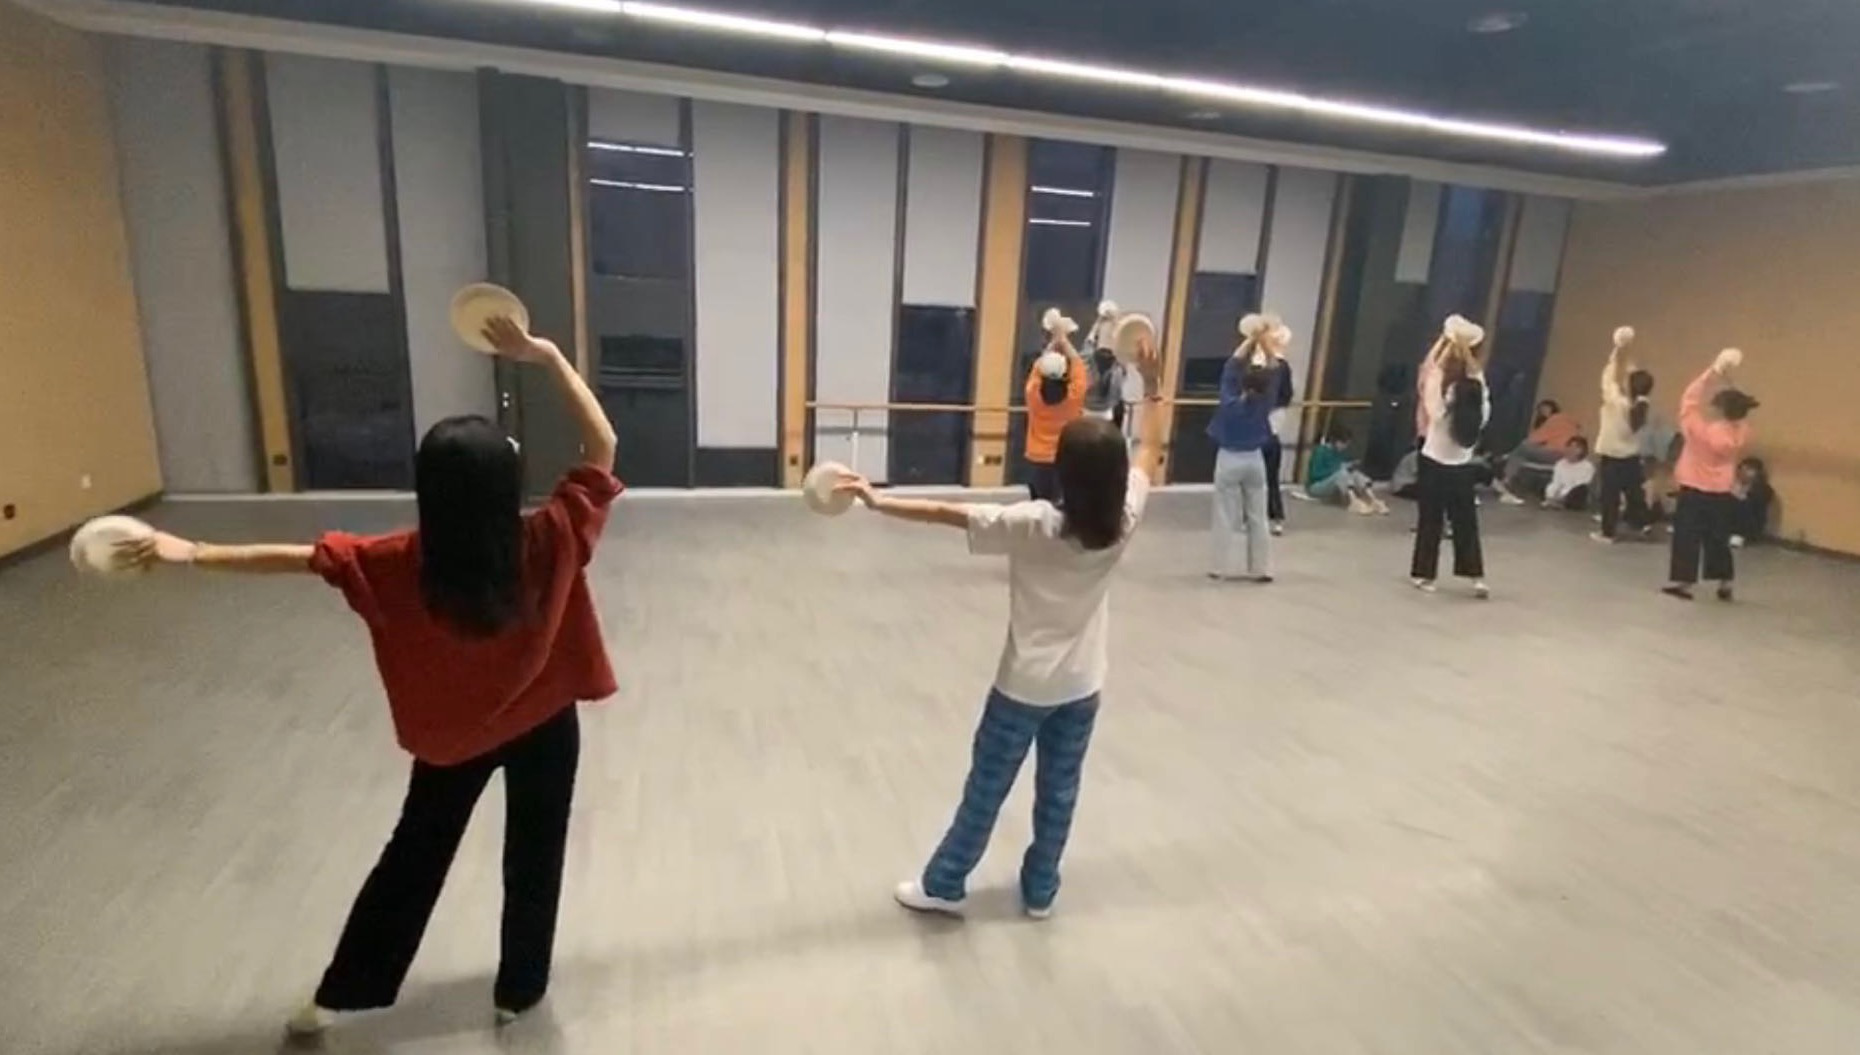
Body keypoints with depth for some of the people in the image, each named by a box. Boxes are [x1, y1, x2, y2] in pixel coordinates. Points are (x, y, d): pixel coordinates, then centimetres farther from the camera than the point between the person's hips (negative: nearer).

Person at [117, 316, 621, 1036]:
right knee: (533, 859, 18)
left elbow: (300, 556, -16)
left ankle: (338, 995, 38)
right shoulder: (551, 543, -27)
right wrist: (548, 358, -22)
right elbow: (602, 445, -22)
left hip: (453, 734, 2)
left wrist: (192, 553, -5)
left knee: (414, 854, 23)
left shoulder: (405, 564, -23)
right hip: (544, 728, -2)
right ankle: (518, 990, 36)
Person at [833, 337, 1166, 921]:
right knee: (1059, 791, 18)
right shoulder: (1123, 521, -11)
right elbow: (1149, 453, 4)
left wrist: (879, 502, -24)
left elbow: (949, 513, -26)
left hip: (1025, 684, -4)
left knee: (986, 788, 11)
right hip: (1083, 685, 4)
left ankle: (943, 885, 29)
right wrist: (1152, 383, 10)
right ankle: (1040, 891, 34)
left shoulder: (1033, 524, -24)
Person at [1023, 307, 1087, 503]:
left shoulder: (1033, 393, -12)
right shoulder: (1074, 396, -15)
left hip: (1037, 461, 2)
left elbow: (1039, 365, 5)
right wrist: (1063, 340, 7)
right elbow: (1078, 364, -1)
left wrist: (1054, 341, 13)